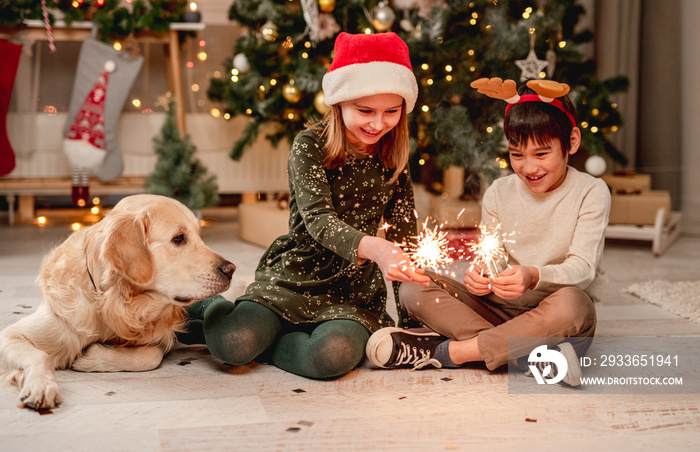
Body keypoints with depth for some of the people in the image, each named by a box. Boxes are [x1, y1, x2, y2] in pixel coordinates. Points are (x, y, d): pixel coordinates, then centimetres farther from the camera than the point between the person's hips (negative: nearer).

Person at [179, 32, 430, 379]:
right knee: (232, 344, -26)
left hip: (355, 292, 2)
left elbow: (404, 235, 6)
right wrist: (371, 246, -44)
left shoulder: (393, 159, 4)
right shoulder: (310, 145, -8)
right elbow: (318, 218, -23)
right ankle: (212, 308, 9)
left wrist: (411, 322, -1)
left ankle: (264, 341, -3)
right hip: (294, 276, -2)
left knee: (333, 355, -31)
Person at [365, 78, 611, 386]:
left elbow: (582, 268, -13)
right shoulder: (499, 193, 7)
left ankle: (444, 351, -28)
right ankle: (525, 352, -31)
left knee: (572, 304, -40)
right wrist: (481, 277, -22)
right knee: (413, 288, -16)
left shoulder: (590, 193, -4)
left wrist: (534, 277, -35)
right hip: (501, 309, 3)